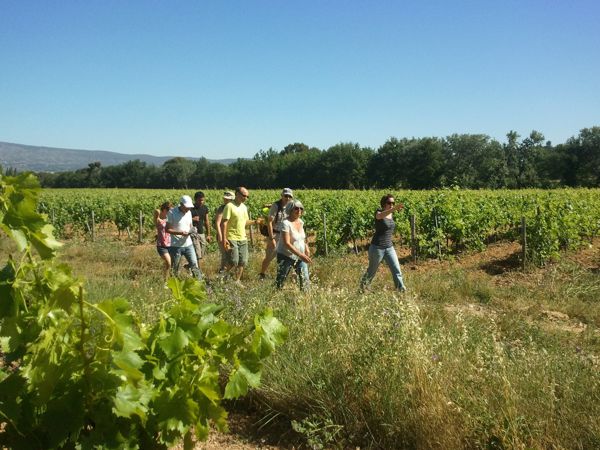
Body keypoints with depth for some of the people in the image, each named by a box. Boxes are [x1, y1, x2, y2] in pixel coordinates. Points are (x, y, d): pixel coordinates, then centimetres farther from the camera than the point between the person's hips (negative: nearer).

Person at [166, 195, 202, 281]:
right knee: (174, 268, 6)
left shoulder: (189, 212, 7)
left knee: (194, 264, -1)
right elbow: (167, 229, -11)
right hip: (176, 246, -4)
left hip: (188, 244, 5)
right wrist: (180, 233, -23)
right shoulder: (172, 212, -11)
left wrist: (192, 229, -8)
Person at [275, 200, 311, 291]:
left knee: (305, 280, 3)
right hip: (286, 256, -6)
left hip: (300, 256, 6)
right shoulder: (286, 223, -20)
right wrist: (301, 255, -32)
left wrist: (306, 248, 5)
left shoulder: (301, 222, 3)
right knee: (280, 280, 4)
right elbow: (286, 243, -27)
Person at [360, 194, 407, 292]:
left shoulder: (391, 214, 7)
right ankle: (362, 286, 36)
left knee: (397, 270, -6)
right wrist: (394, 208, -55)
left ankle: (402, 291, -5)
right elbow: (380, 216, -42)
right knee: (372, 271, 12)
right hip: (377, 247, -5)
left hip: (389, 248, 5)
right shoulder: (378, 212, -13)